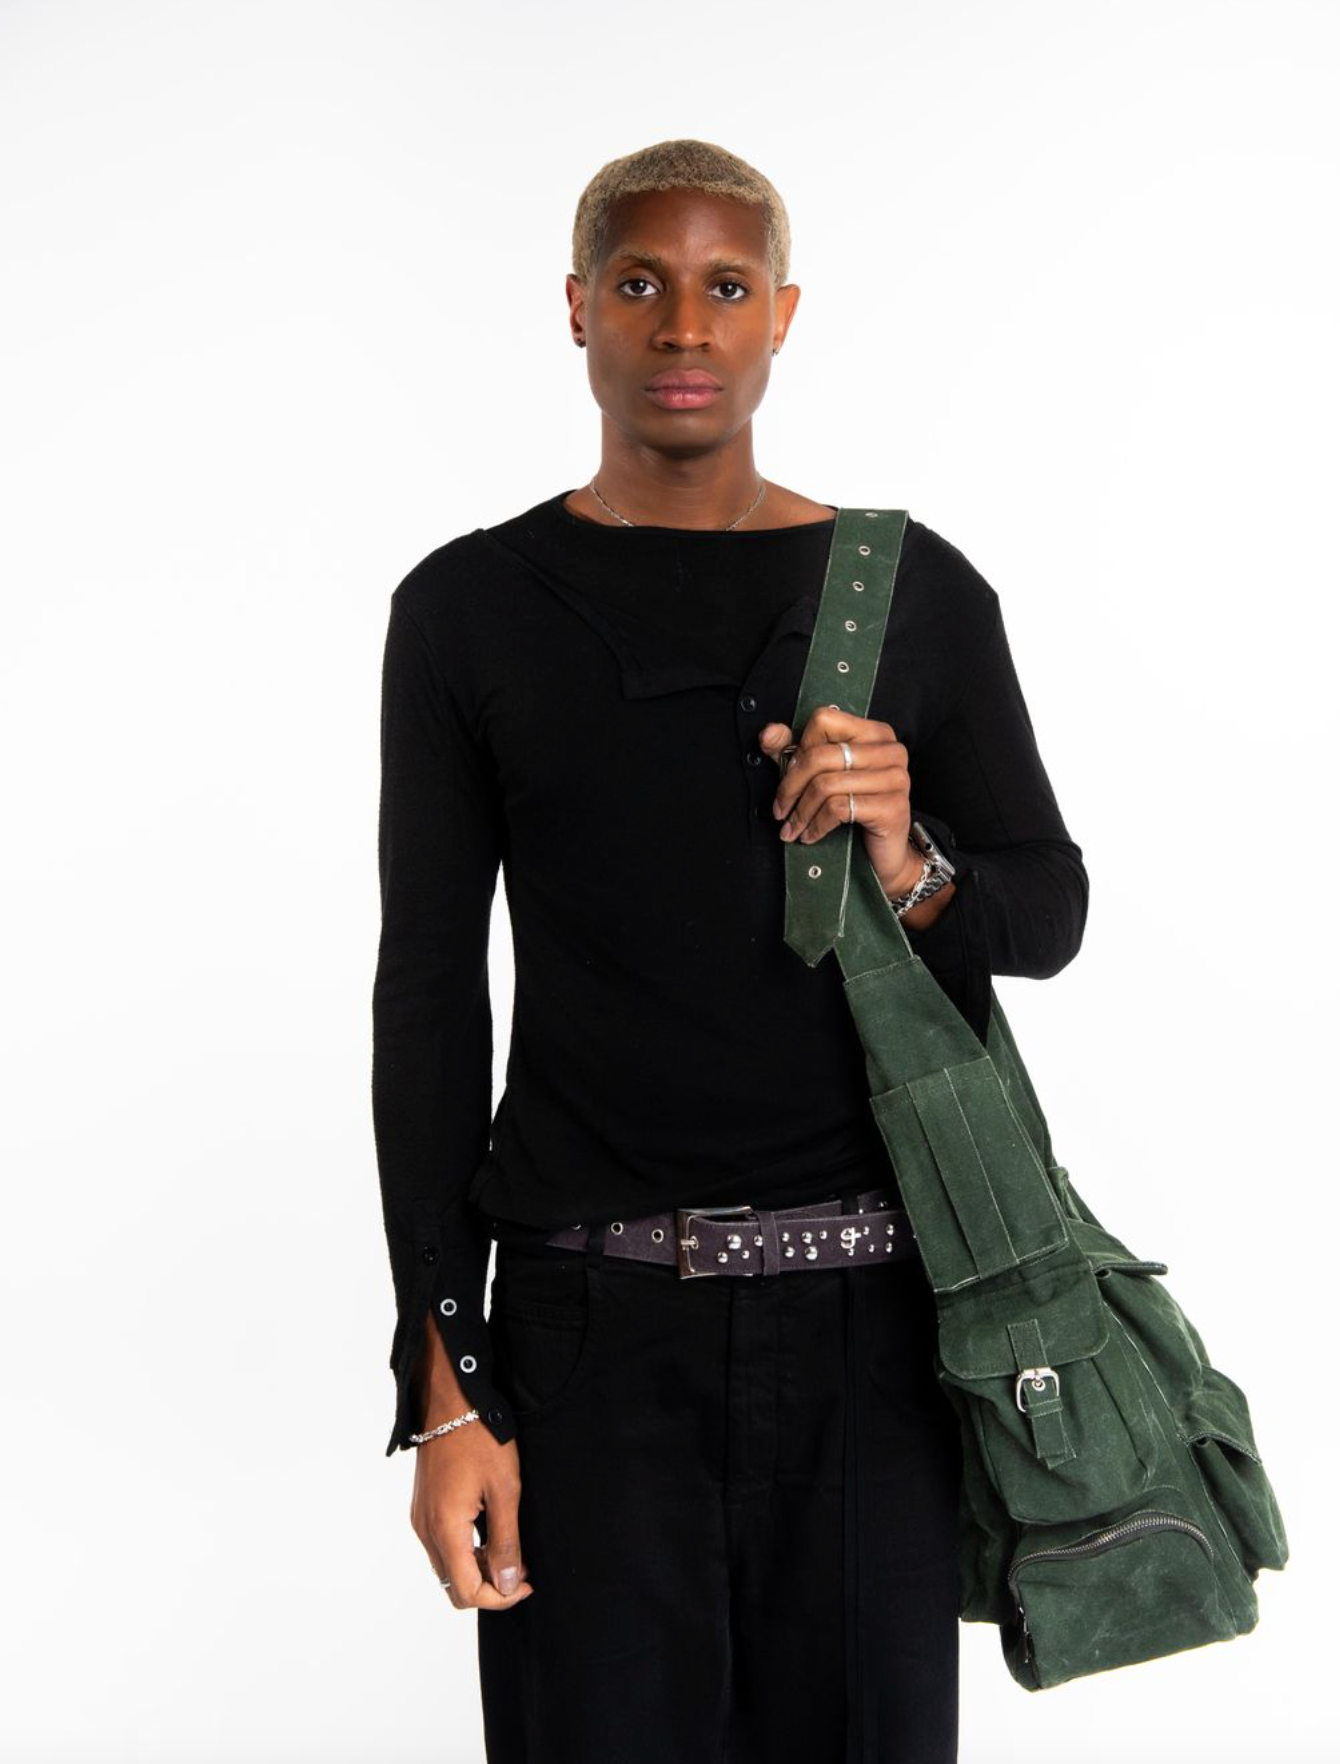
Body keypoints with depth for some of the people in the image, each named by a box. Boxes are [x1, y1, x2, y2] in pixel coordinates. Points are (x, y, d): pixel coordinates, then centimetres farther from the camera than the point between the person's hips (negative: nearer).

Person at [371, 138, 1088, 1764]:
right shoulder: (470, 611, 0)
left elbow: (1048, 909, 10)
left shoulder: (917, 591, 3)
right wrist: (445, 1386, -6)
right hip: (595, 1321, -1)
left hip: (865, 1309, 1)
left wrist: (908, 868, -14)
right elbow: (428, 995, -1)